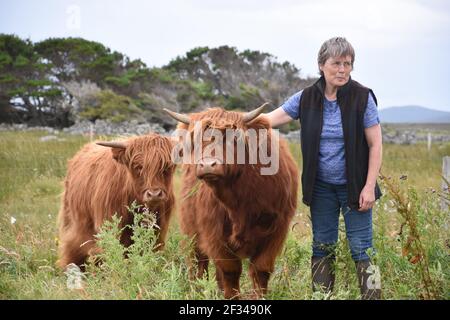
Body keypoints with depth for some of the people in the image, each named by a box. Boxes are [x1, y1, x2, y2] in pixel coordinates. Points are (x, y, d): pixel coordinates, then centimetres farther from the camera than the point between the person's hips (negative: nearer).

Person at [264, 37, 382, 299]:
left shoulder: (362, 97, -10)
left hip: (354, 187, -3)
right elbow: (268, 119, 2)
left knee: (362, 249, -4)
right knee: (323, 248, 10)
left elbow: (375, 145, -8)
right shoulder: (307, 98, -2)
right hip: (321, 187, 3)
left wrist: (369, 187, -13)